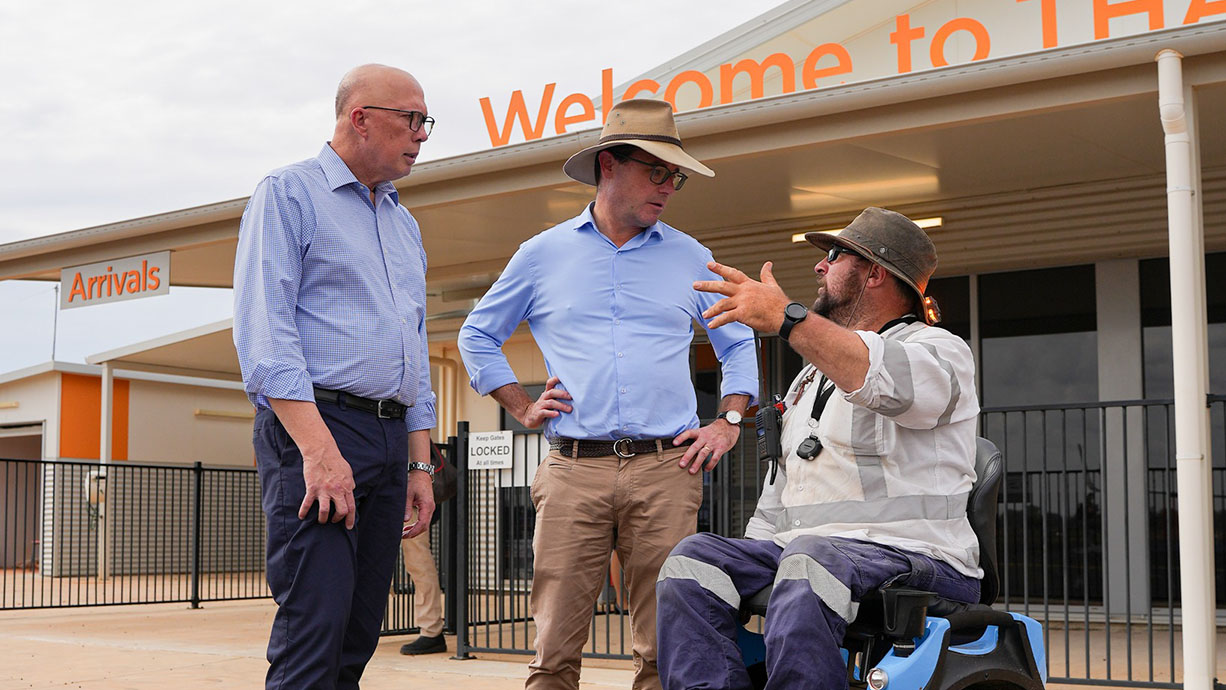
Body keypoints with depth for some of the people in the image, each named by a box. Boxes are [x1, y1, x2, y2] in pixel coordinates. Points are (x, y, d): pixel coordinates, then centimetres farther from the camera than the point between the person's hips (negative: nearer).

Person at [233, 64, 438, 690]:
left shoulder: (405, 225, 24)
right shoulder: (289, 194, 0)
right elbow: (264, 331, -12)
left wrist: (419, 464, 18)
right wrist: (318, 449, -21)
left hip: (390, 438, 7)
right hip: (315, 425, -7)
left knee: (359, 633, 6)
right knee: (314, 628, -14)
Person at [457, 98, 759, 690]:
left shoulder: (689, 258, 14)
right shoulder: (542, 255, 12)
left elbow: (739, 342, 24)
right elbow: (477, 336, 22)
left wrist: (729, 423, 11)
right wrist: (521, 408, 11)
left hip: (667, 470, 1)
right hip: (573, 470, 0)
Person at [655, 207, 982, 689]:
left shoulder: (941, 351, 3)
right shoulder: (812, 375, 28)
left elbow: (892, 385, -23)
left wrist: (786, 318, -30)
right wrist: (751, 554, 12)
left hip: (910, 557, -7)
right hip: (800, 550, 7)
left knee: (809, 563, -38)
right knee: (693, 560, -17)